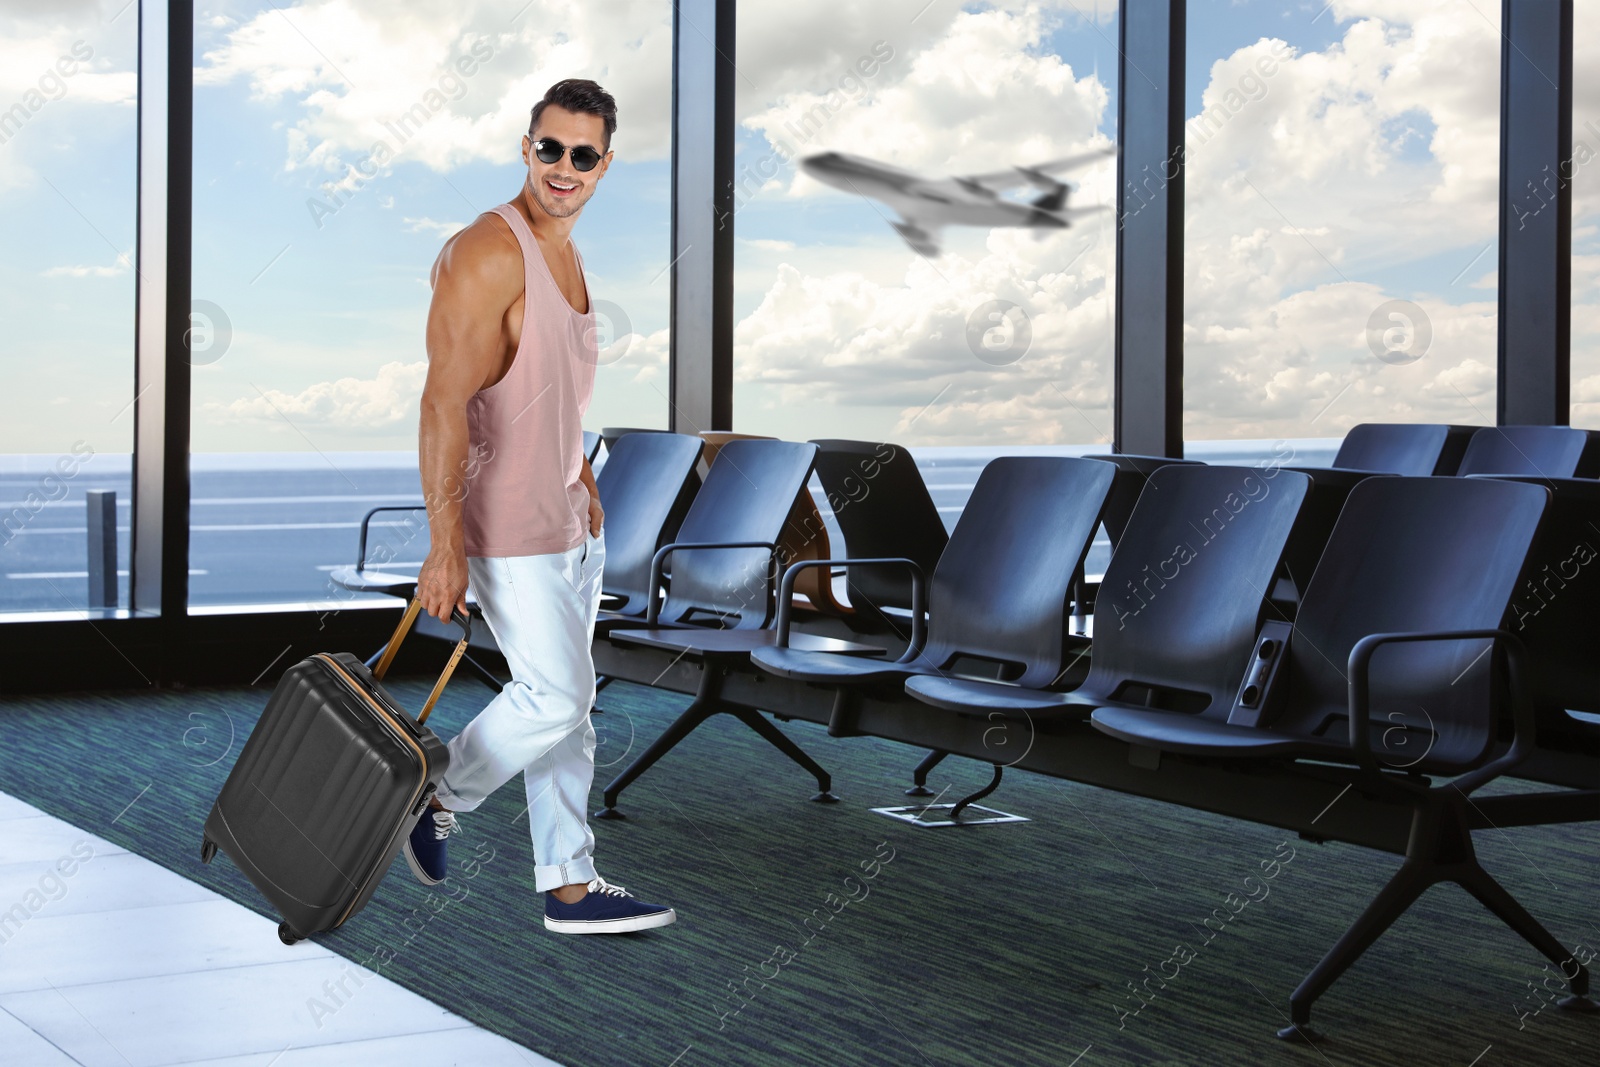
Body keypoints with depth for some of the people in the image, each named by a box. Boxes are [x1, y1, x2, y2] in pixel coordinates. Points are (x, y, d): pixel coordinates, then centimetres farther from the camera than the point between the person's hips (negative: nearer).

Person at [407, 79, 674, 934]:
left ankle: (569, 886, 18)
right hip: (506, 524, -9)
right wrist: (445, 546, -27)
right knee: (554, 697, -6)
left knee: (567, 703, 11)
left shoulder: (564, 253, 12)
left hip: (568, 518, 9)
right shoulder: (488, 253, -18)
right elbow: (444, 404, -23)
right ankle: (435, 801, 18)